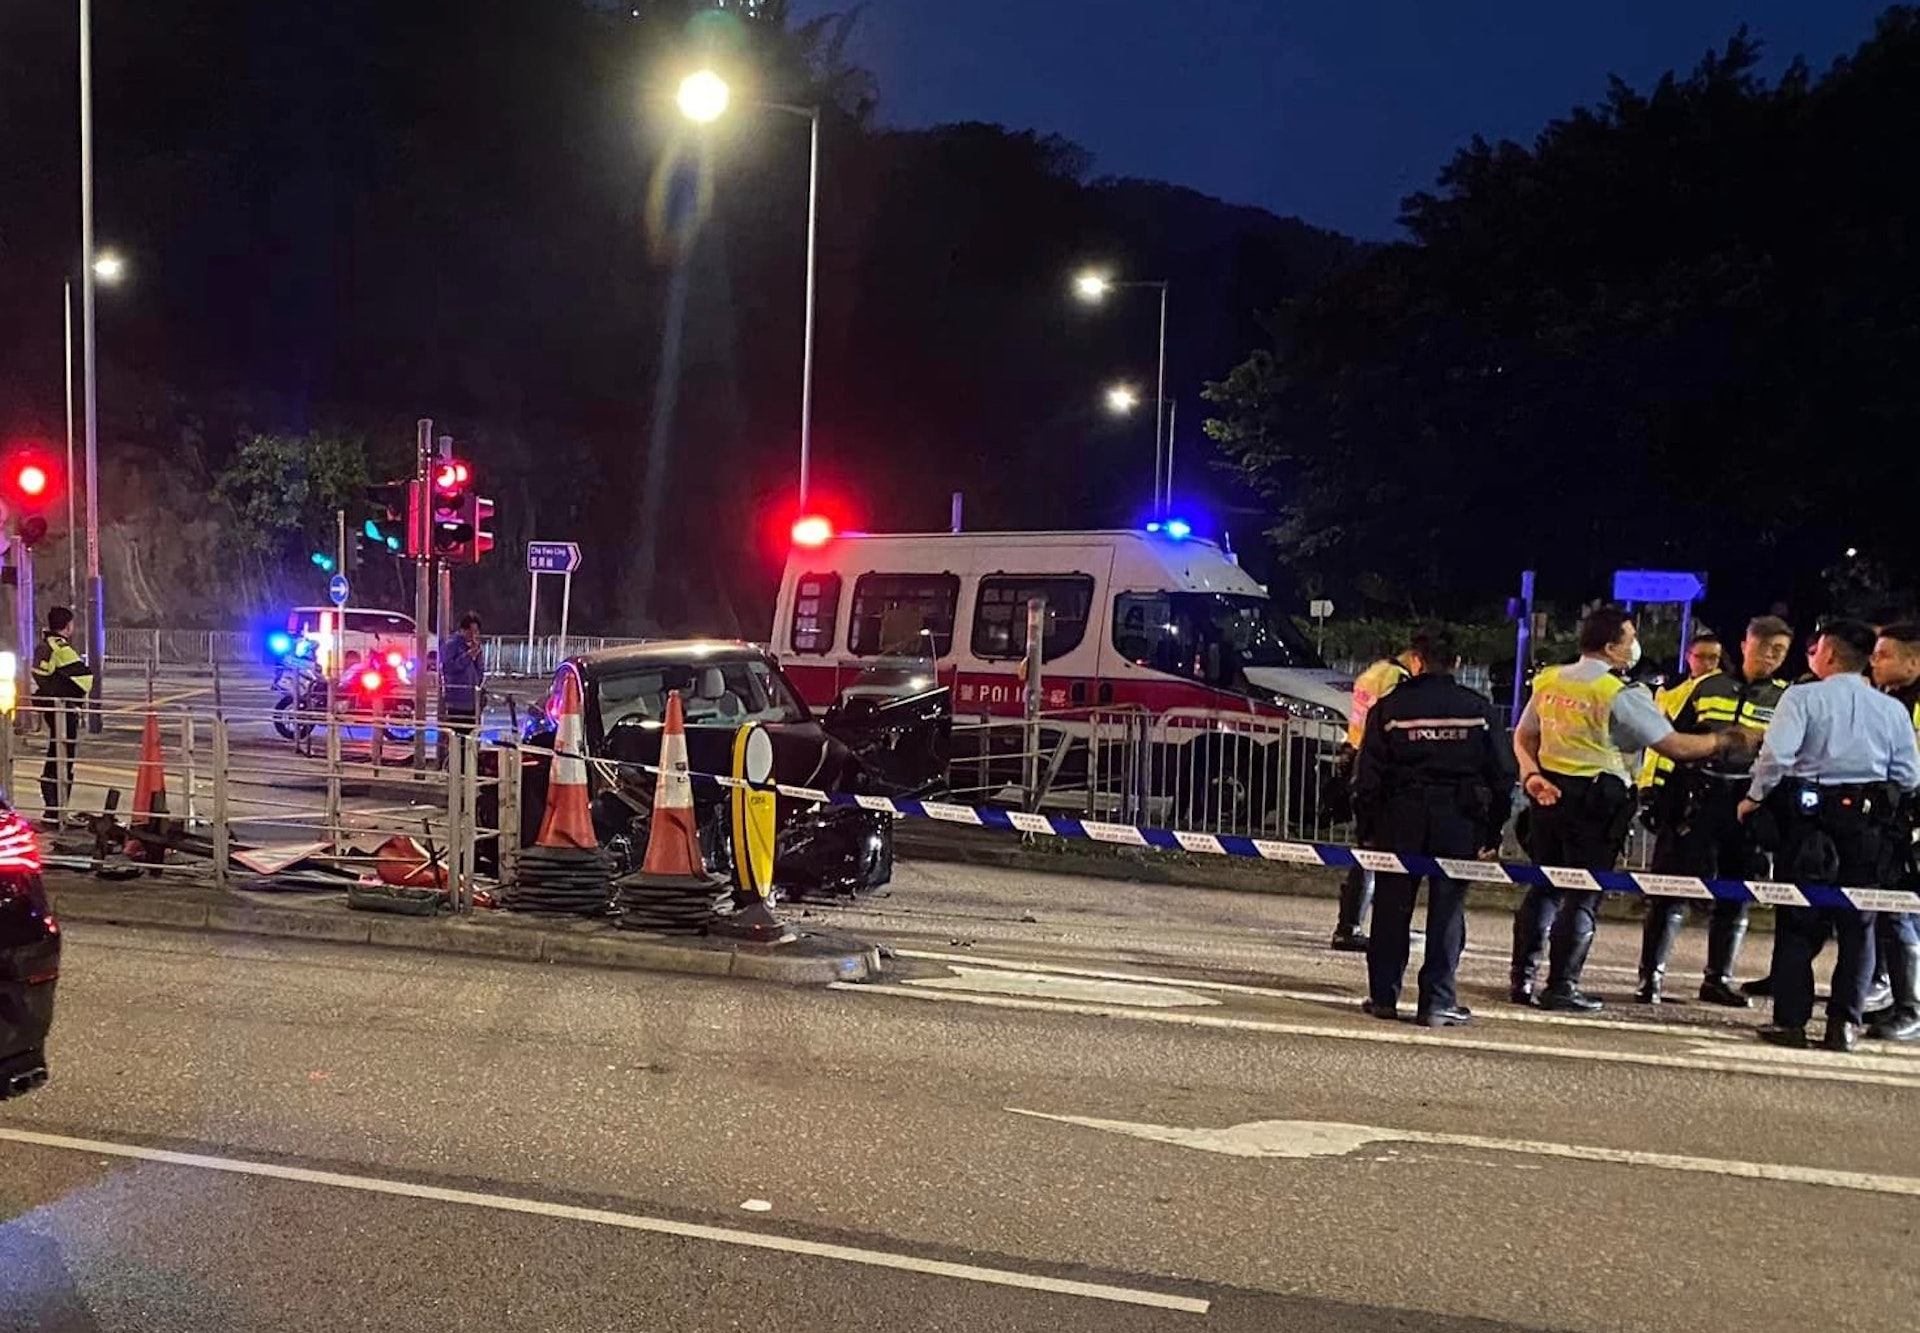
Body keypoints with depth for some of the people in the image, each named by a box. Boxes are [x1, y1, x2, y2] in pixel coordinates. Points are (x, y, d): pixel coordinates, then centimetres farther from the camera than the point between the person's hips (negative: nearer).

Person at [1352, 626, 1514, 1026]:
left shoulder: (1389, 708, -1)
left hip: (1399, 819, 0)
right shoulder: (1479, 710, 3)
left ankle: (1383, 997, 14)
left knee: (1392, 909, 9)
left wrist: (1367, 829, 4)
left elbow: (1367, 776, -3)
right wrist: (1493, 834, 8)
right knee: (1447, 910, 5)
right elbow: (1503, 775, 3)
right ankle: (1438, 1002, 3)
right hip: (1460, 821, 0)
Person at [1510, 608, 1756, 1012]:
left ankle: (1523, 978, 16)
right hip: (1597, 800, -6)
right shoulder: (1620, 694, -13)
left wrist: (1531, 775, 0)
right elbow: (1675, 746, -11)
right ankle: (1561, 988, 2)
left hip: (1549, 793, 6)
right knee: (1583, 895, 1)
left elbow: (1524, 737, 10)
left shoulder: (1548, 681, 7)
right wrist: (1723, 741, 2)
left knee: (1544, 887, 14)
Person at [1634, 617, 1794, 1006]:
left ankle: (1718, 979, 22)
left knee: (1736, 898, 9)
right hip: (1695, 802, -2)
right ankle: (1651, 976, 2)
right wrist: (1654, 789, 1)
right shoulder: (1705, 688, 4)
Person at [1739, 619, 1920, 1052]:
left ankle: (1790, 1020, 6)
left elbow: (1776, 755, -16)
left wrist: (1754, 798, -3)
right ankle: (1844, 1023, 8)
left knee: (1798, 920, 5)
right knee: (1858, 924, 10)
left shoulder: (1803, 698, -6)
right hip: (1868, 821, 2)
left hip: (1807, 816, -2)